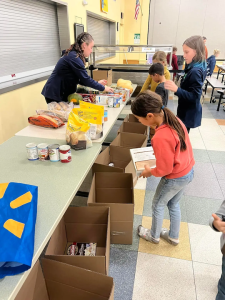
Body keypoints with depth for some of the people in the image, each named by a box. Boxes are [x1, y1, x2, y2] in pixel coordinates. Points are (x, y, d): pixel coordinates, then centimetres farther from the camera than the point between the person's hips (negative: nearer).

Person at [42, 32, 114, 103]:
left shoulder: (73, 55, 10)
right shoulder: (74, 58, -20)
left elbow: (81, 79, 12)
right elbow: (85, 79, -19)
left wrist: (97, 83, 7)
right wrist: (103, 88, -10)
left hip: (62, 94, 9)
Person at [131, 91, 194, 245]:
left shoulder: (161, 138, -35)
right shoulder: (174, 119, -10)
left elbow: (164, 169, -23)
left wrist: (150, 172, -4)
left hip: (175, 178, -8)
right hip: (188, 171, 8)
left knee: (158, 205, 18)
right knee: (174, 204, 27)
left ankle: (154, 236, 43)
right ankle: (174, 236, 47)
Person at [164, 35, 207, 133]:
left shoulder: (195, 72, -26)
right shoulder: (193, 68, 4)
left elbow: (194, 96, -30)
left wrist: (176, 89, -41)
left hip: (188, 113, -10)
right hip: (186, 110, 10)